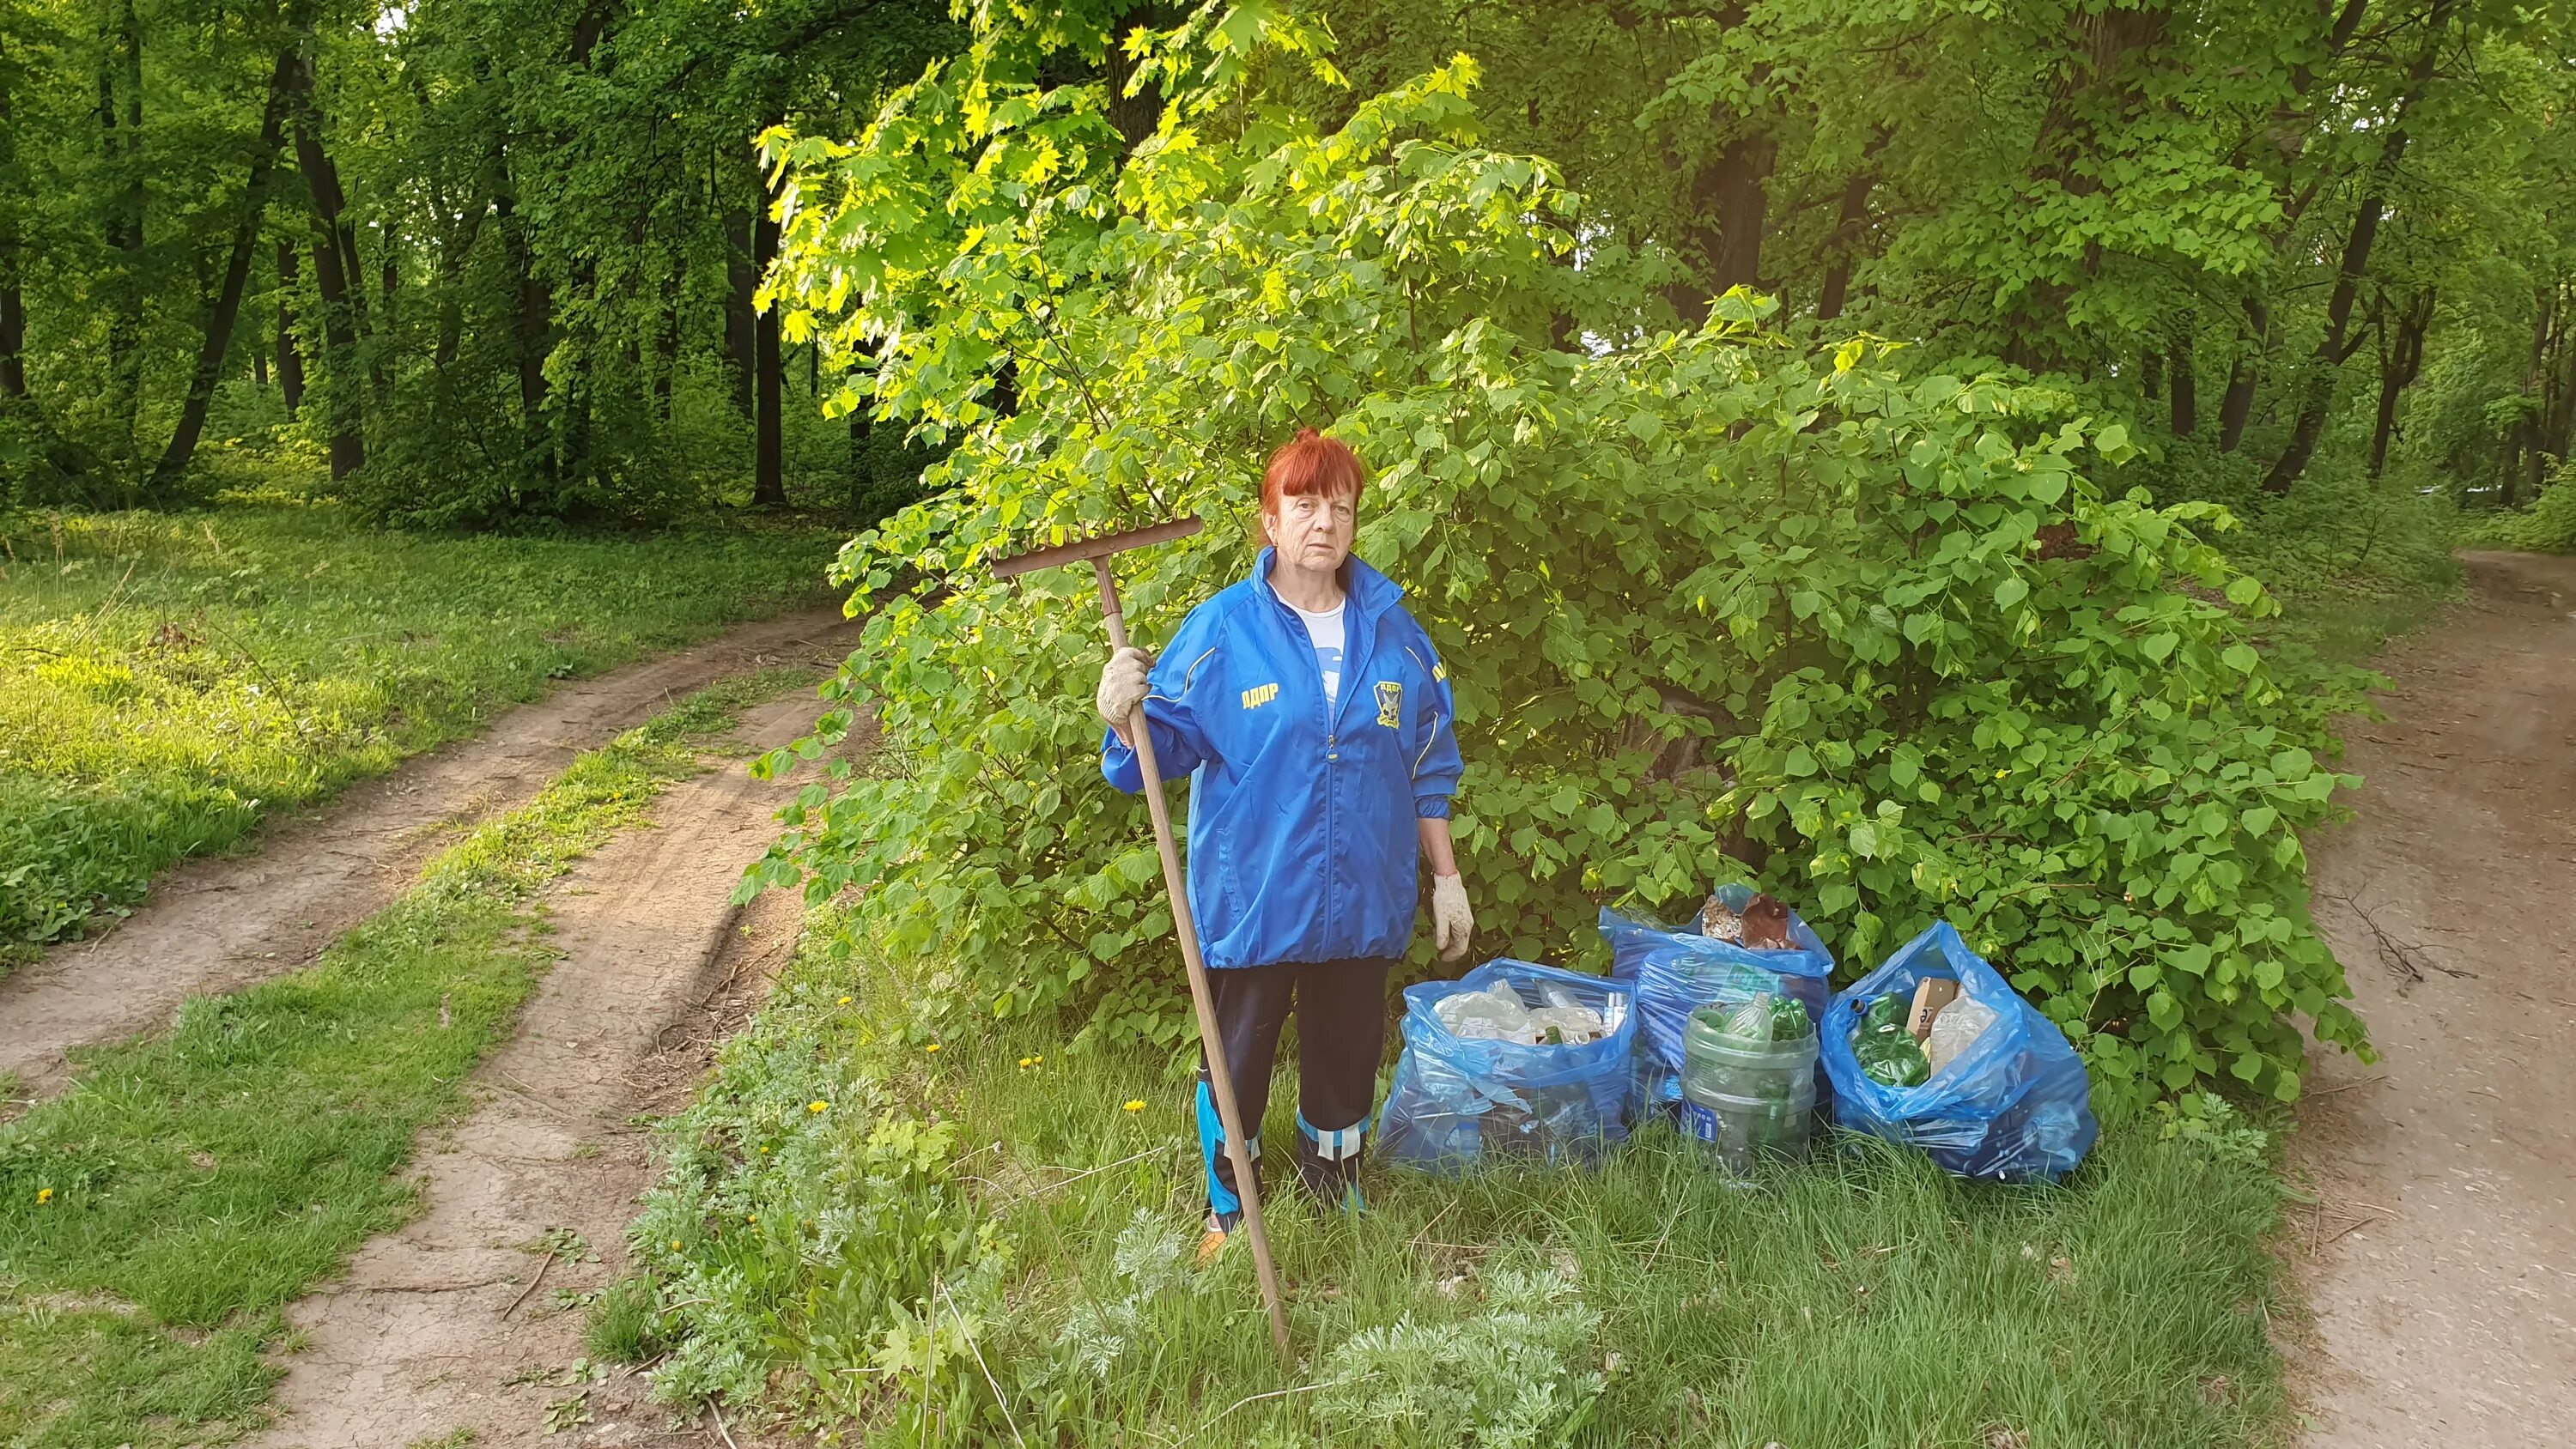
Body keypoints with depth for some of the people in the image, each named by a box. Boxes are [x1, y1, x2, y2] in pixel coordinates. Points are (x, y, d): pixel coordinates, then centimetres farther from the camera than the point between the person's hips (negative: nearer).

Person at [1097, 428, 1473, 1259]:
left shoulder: (1393, 631, 1)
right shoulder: (1219, 631, -9)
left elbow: (1428, 770, 8)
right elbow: (1167, 749, -7)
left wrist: (1446, 879, 8)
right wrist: (1127, 717, -29)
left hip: (1363, 901, 3)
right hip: (1252, 900, -2)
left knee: (1348, 1057, 18)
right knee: (1238, 1059, 12)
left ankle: (1336, 1186, 42)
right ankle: (1228, 1210, 35)